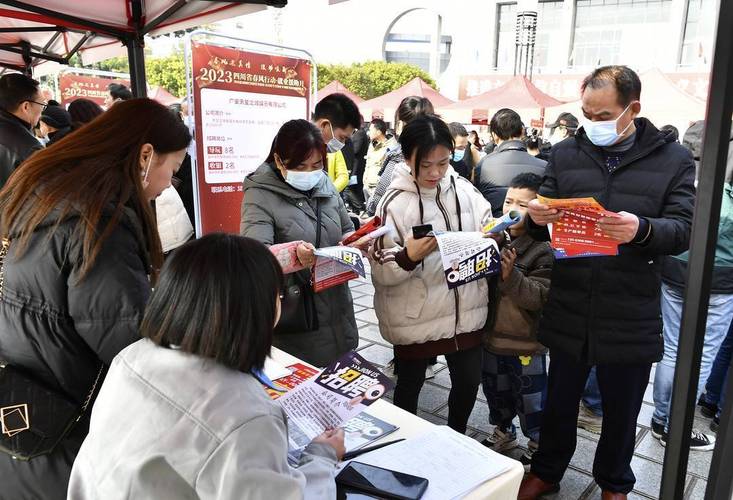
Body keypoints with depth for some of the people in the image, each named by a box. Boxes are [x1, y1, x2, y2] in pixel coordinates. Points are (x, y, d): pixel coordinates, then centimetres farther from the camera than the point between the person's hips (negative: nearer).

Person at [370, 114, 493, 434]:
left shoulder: (465, 190, -2)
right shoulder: (394, 202, -13)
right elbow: (381, 273, -14)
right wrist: (409, 257, -32)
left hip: (466, 311, 4)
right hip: (415, 318, -3)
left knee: (469, 381, 17)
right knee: (410, 385, 16)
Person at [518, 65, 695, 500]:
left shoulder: (673, 159, -2)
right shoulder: (566, 154, 2)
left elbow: (684, 231, -9)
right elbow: (545, 228, 4)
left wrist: (642, 230, -30)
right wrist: (538, 218, -21)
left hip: (631, 319, -1)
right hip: (570, 311, 1)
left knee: (622, 411, 19)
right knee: (560, 403, 19)